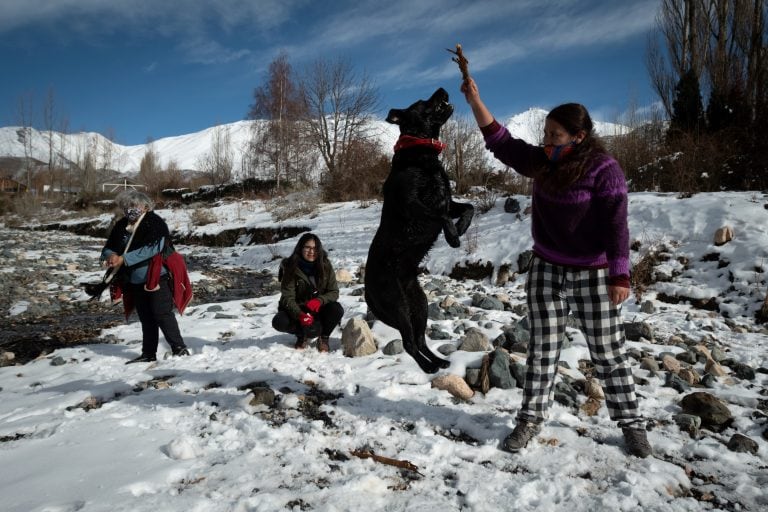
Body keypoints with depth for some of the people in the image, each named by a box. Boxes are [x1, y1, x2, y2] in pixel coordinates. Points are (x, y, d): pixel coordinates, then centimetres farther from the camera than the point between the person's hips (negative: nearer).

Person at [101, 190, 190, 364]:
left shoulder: (154, 222, -12)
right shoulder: (121, 226, 8)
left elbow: (153, 247, -24)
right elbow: (108, 248, 11)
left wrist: (124, 259, -25)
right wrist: (110, 256, -15)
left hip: (157, 277, -7)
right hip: (136, 281, 7)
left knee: (162, 314, -10)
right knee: (146, 318, 13)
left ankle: (179, 348, -4)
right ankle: (148, 354, 22)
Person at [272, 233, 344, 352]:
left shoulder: (325, 266, -8)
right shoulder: (291, 268, -13)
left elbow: (334, 292, -8)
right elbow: (287, 297, -18)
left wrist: (320, 301, -30)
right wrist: (300, 315, -37)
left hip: (319, 310, 1)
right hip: (298, 310, -1)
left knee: (336, 309, -29)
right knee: (279, 322, -29)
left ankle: (324, 338, -5)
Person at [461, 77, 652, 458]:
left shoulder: (604, 169, -15)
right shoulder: (543, 162, 2)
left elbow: (616, 226, -17)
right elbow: (500, 142, 6)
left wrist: (620, 277, -19)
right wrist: (474, 100, 0)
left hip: (593, 276, -4)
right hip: (546, 271, 5)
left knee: (608, 352, 8)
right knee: (542, 349, 9)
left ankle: (631, 423, 25)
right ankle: (531, 418, 20)